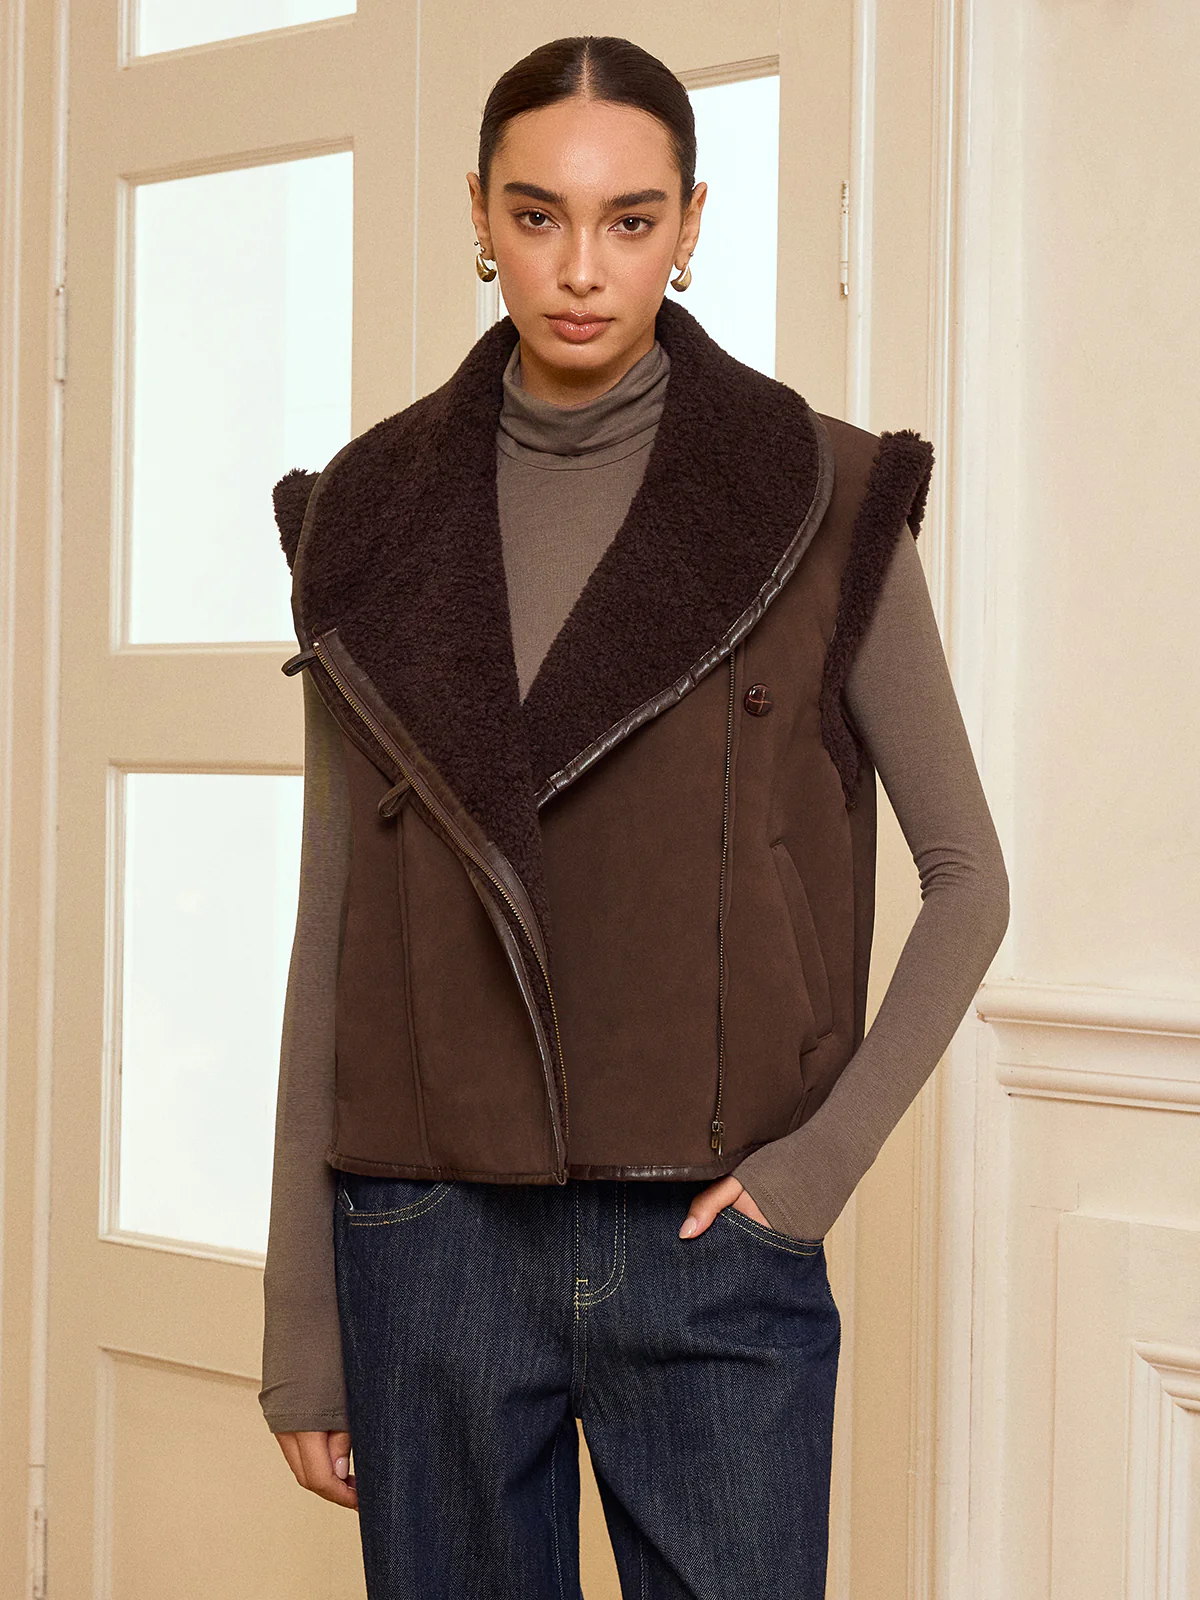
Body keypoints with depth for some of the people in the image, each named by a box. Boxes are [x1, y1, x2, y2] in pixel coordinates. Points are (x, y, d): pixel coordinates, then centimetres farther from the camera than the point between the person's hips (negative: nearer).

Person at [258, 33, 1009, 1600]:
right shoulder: (376, 520, 4)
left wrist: (826, 1154, -8)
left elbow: (967, 878, 4)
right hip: (433, 1239, 2)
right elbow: (331, 932, 6)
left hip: (710, 1244, -1)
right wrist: (301, 1324, 4)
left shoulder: (819, 501, -2)